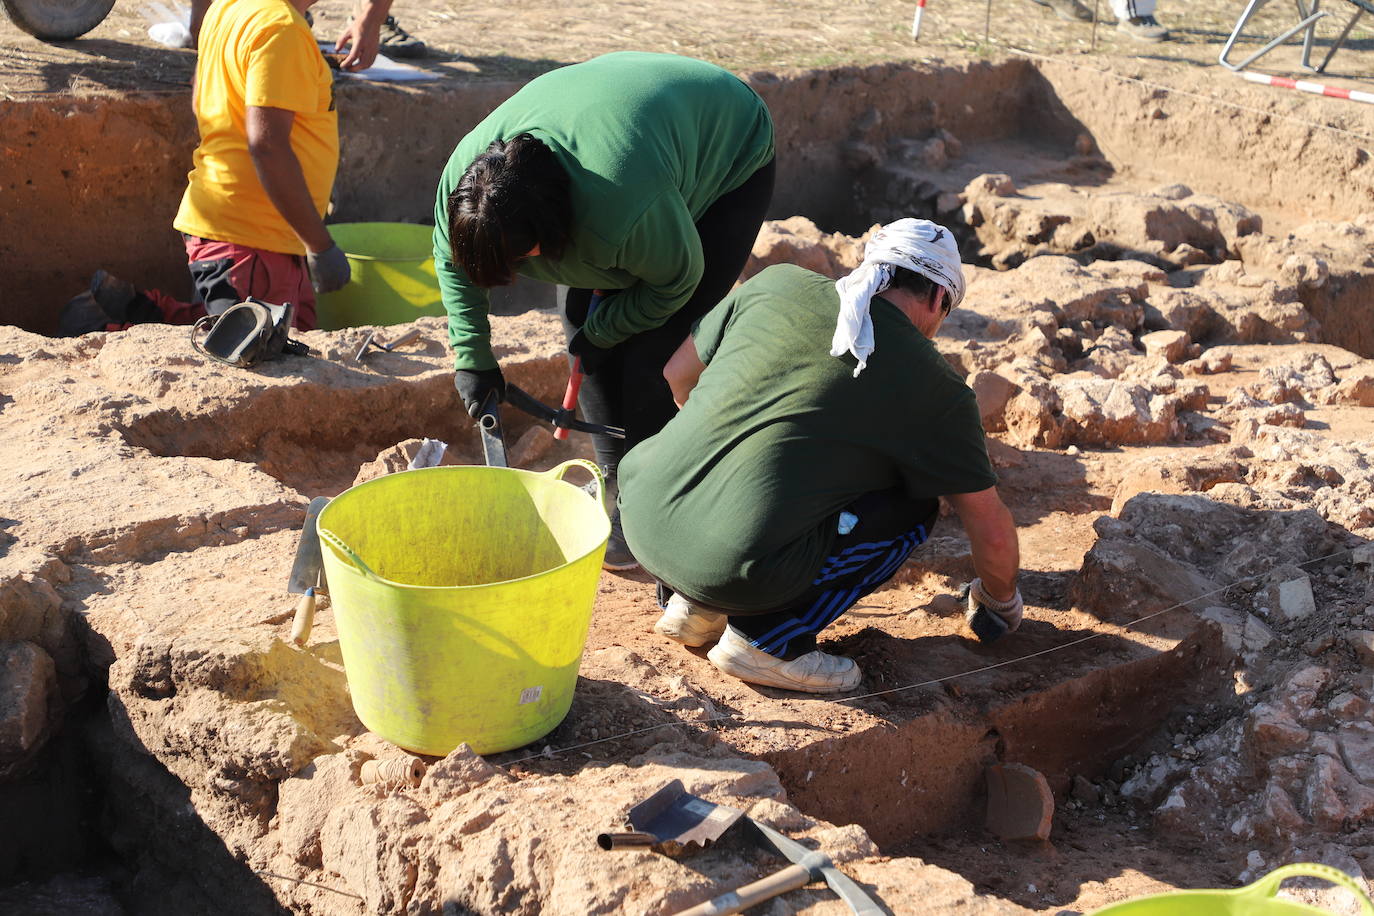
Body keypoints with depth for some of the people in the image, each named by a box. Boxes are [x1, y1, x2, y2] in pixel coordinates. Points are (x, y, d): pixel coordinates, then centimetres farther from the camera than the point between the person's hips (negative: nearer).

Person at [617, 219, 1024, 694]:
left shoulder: (777, 282, 11)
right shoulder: (934, 387, 4)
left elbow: (678, 375, 24)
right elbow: (992, 532, 12)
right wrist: (1002, 603, 33)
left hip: (641, 519, 6)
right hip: (737, 573, -5)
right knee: (915, 505, 13)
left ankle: (693, 602, 19)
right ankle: (768, 638, 4)